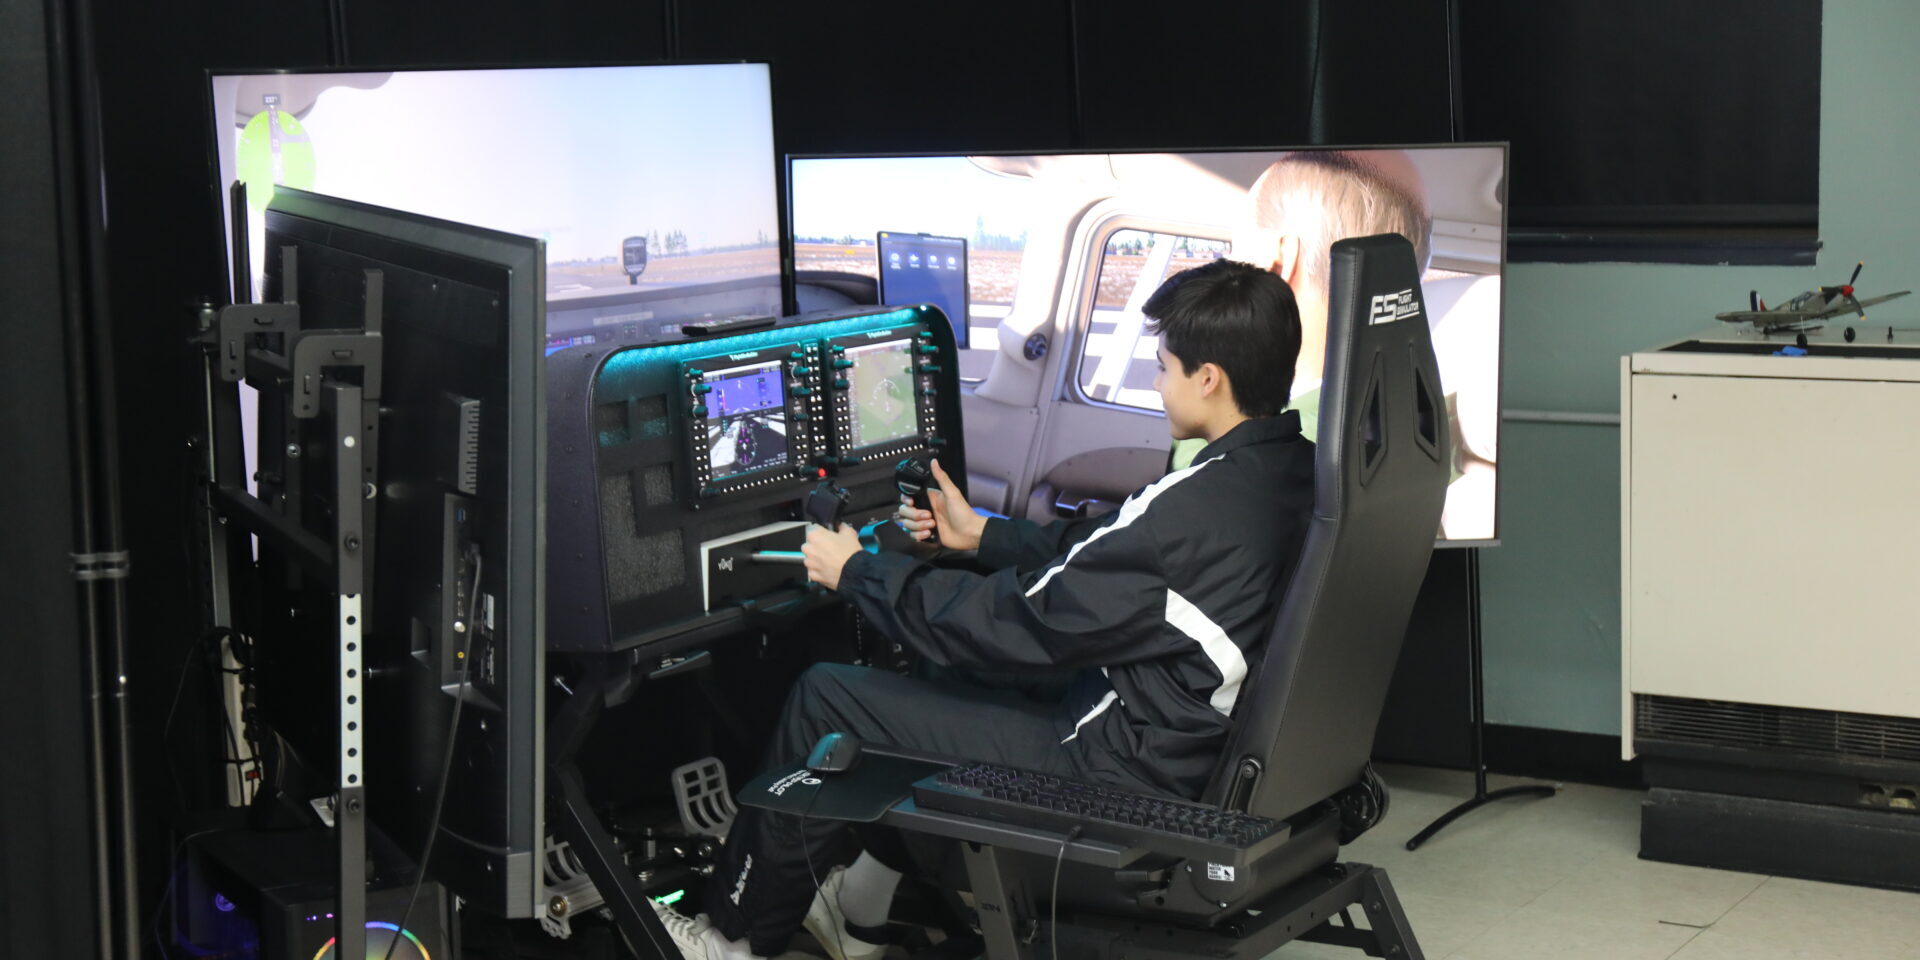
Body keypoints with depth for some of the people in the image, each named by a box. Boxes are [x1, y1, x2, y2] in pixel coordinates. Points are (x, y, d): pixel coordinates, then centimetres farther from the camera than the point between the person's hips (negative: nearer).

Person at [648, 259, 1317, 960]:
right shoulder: (1294, 469, 1)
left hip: (1128, 776, -9)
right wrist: (983, 535, 24)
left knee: (825, 698, 2)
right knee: (945, 675, 28)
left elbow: (1027, 621, -19)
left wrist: (858, 573, -5)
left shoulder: (1194, 507, -28)